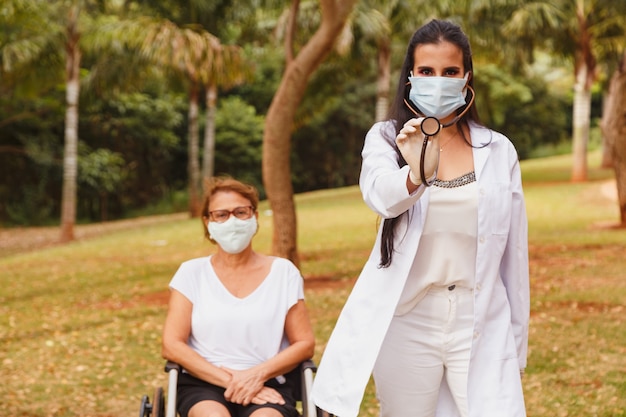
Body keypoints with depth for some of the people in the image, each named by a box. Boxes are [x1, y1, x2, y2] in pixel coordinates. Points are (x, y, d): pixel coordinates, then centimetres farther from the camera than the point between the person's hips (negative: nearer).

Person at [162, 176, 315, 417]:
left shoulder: (283, 272, 9)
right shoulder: (192, 273, 8)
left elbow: (305, 344, 7)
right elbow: (171, 345, 0)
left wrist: (258, 374, -11)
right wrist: (229, 380, -11)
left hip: (267, 387, 0)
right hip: (203, 385, 0)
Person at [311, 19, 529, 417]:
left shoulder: (498, 150, 5)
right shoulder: (386, 138, 2)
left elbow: (514, 254, 8)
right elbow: (381, 196, -21)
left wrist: (518, 346, 9)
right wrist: (416, 176, -43)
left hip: (481, 325, 1)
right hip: (407, 323, 0)